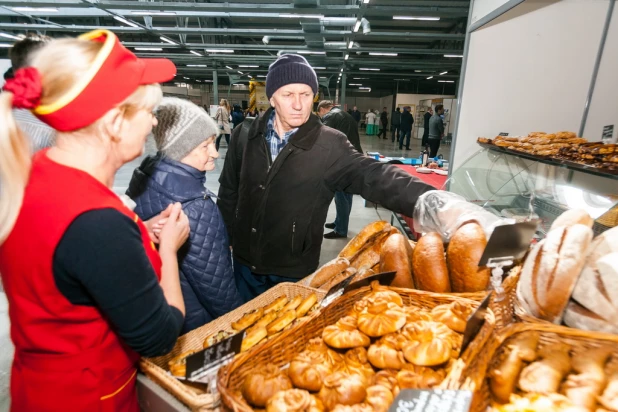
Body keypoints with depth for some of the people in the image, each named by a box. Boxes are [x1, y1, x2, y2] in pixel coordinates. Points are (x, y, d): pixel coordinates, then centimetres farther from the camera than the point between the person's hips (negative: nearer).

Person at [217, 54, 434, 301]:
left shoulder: (330, 145, -17)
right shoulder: (245, 136, -5)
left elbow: (373, 177, -30)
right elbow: (228, 191, 6)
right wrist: (227, 237, 6)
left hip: (294, 272, -3)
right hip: (245, 262, 3)